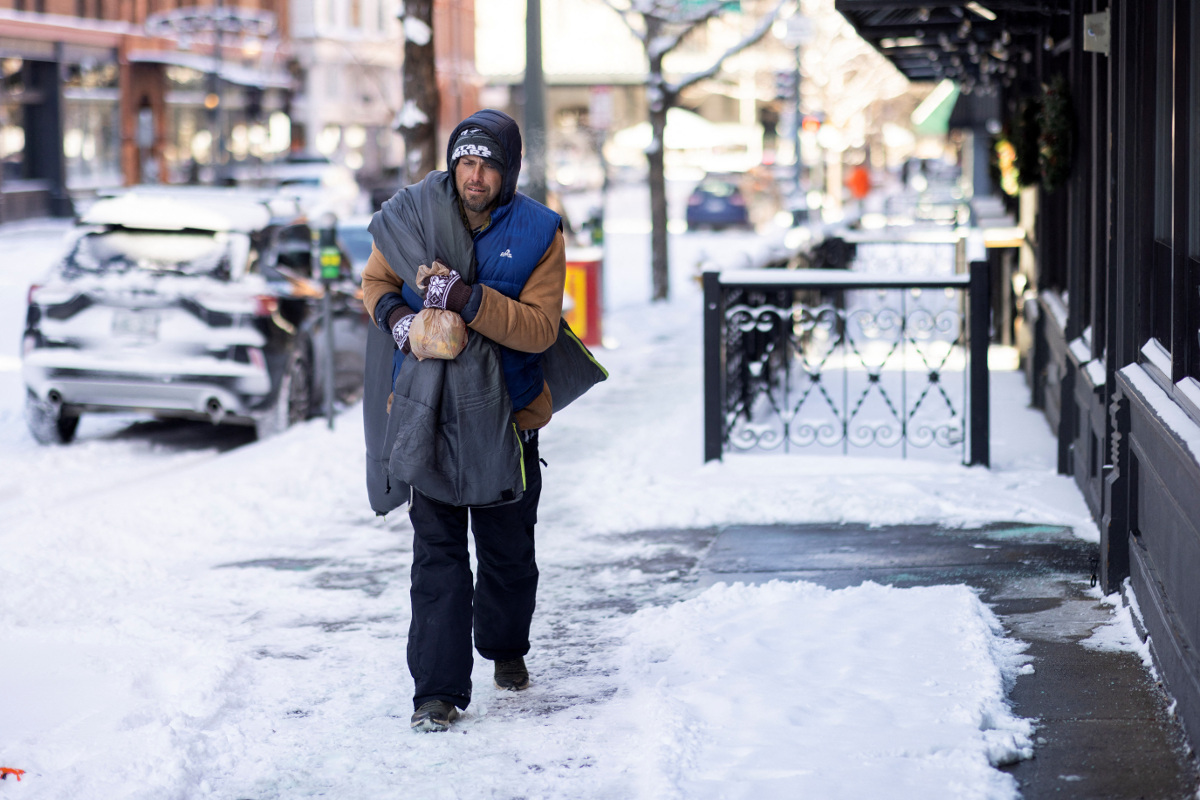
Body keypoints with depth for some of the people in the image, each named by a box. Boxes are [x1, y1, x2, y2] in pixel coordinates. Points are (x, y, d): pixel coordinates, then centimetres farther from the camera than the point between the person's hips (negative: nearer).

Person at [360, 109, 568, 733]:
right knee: (437, 551, -6)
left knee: (509, 549, 15)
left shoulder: (538, 232, -9)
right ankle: (438, 689, -5)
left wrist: (468, 299, -29)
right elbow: (375, 281, 10)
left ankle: (506, 648, 42)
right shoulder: (411, 214, -4)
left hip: (507, 412, 0)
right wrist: (396, 314, -13)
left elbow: (541, 328, -17)